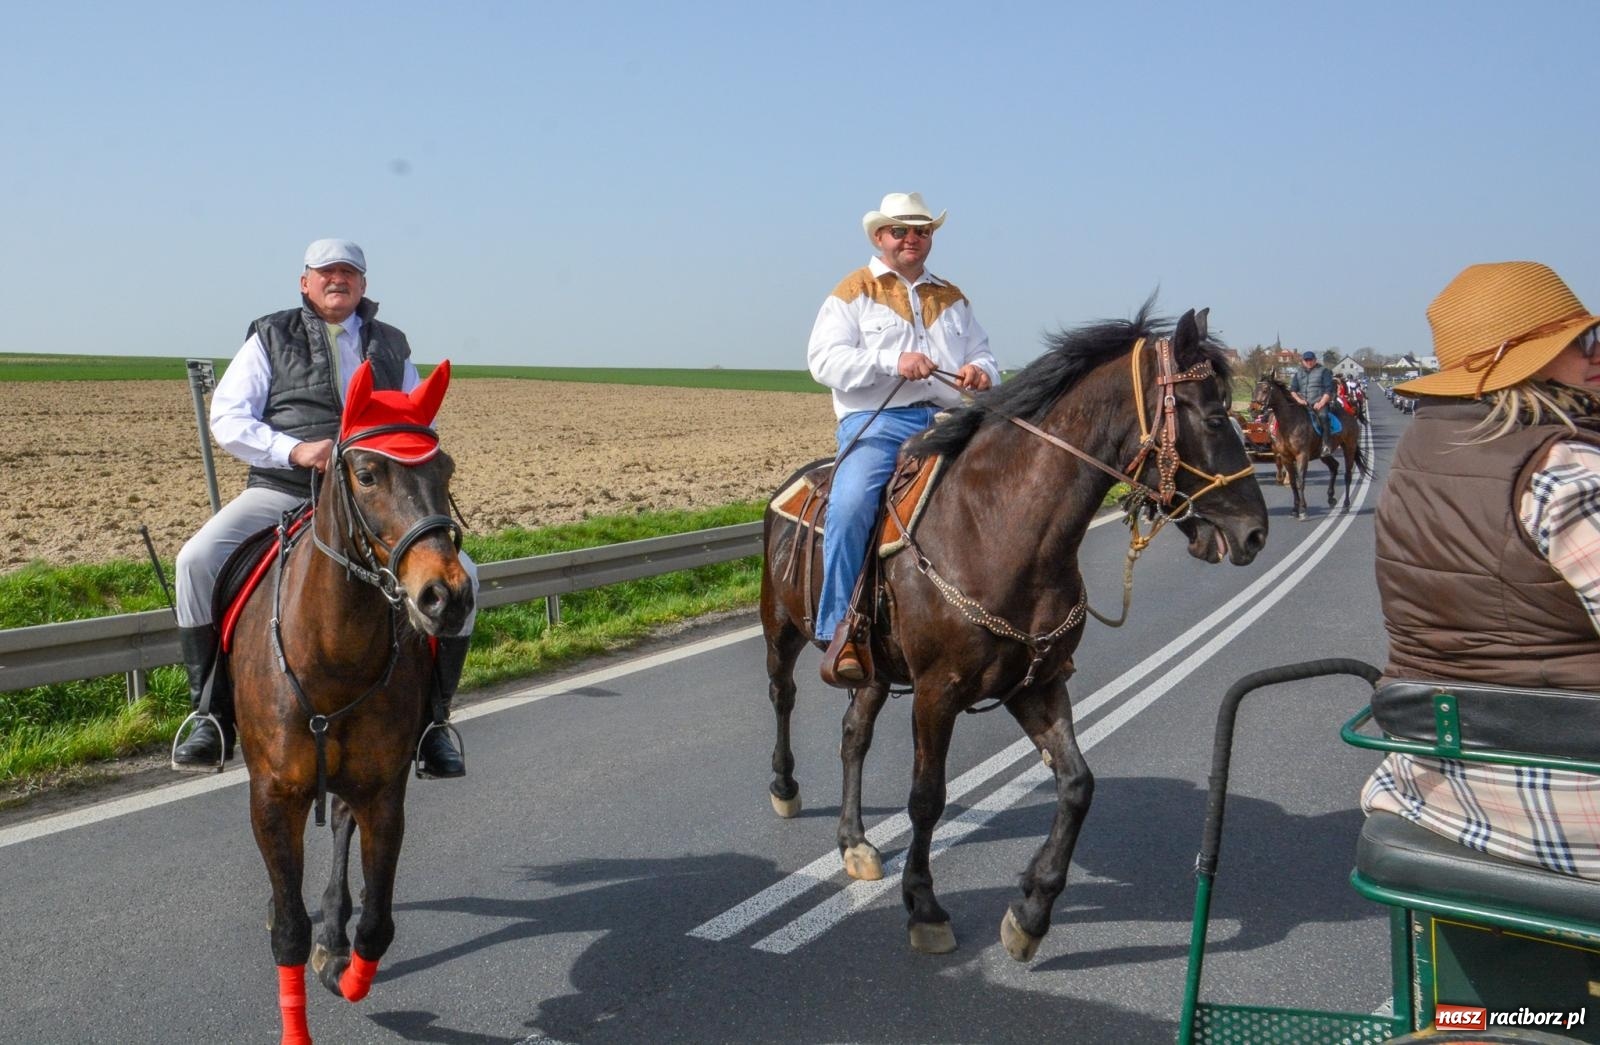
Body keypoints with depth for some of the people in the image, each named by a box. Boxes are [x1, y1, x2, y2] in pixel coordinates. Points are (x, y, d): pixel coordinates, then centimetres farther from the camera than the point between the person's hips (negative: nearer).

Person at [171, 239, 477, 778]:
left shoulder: (391, 345, 19)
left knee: (459, 574, -21)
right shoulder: (271, 338, 12)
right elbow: (227, 419, 2)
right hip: (281, 491, -1)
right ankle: (213, 715, -11)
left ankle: (430, 718, -5)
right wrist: (294, 450, -15)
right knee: (198, 560, -27)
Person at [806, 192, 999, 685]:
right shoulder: (854, 292, 9)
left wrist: (981, 372, -1)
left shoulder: (952, 298, 25)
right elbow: (824, 359, -4)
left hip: (947, 421, 5)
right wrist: (892, 362, -18)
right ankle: (840, 632, -24)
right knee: (850, 505, -31)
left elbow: (982, 353, 26)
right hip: (877, 421, -4)